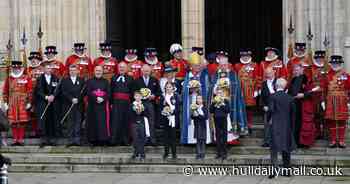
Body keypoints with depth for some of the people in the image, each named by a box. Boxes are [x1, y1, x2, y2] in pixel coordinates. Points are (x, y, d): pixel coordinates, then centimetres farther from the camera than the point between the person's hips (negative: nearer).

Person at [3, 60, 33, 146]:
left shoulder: (27, 78, 1)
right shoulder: (9, 78, 9)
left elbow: (30, 91, 0)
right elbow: (5, 91, 12)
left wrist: (29, 103, -4)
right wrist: (5, 103, 6)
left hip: (23, 104, -3)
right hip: (12, 104, 3)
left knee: (22, 122, -3)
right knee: (13, 122, 3)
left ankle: (21, 140, 3)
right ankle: (15, 140, 9)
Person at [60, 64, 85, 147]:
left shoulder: (81, 80, 10)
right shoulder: (65, 81, 8)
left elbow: (83, 92, 3)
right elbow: (64, 92, -2)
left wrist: (77, 99, -12)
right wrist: (71, 99, -12)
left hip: (79, 105, 0)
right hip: (68, 105, 0)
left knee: (78, 122, -2)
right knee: (69, 123, 0)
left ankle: (77, 140, 0)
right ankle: (71, 140, 2)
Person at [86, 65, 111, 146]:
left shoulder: (105, 82, 13)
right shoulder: (90, 81, 9)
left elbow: (108, 93, 3)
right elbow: (88, 92, -3)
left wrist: (102, 98, -16)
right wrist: (96, 98, -17)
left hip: (103, 105, 1)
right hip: (92, 105, -1)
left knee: (103, 122, -6)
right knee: (93, 122, -4)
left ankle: (103, 140, -5)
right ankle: (94, 140, 0)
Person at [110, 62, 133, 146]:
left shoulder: (130, 79, 9)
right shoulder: (114, 78, 12)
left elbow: (132, 92, 5)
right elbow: (111, 91, 9)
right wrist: (111, 102, 1)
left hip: (126, 103, 0)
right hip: (116, 102, 0)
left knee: (125, 121, 1)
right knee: (115, 120, -5)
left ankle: (125, 140, 7)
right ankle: (114, 139, -1)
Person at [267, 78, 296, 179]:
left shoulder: (273, 96, -8)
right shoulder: (290, 98, 3)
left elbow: (270, 110, -14)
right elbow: (293, 112, 6)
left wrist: (270, 119, 4)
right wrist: (292, 126, 14)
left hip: (275, 125, -4)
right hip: (287, 126, 4)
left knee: (274, 148, -3)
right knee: (286, 148, 12)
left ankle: (274, 169, -15)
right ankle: (286, 170, 16)